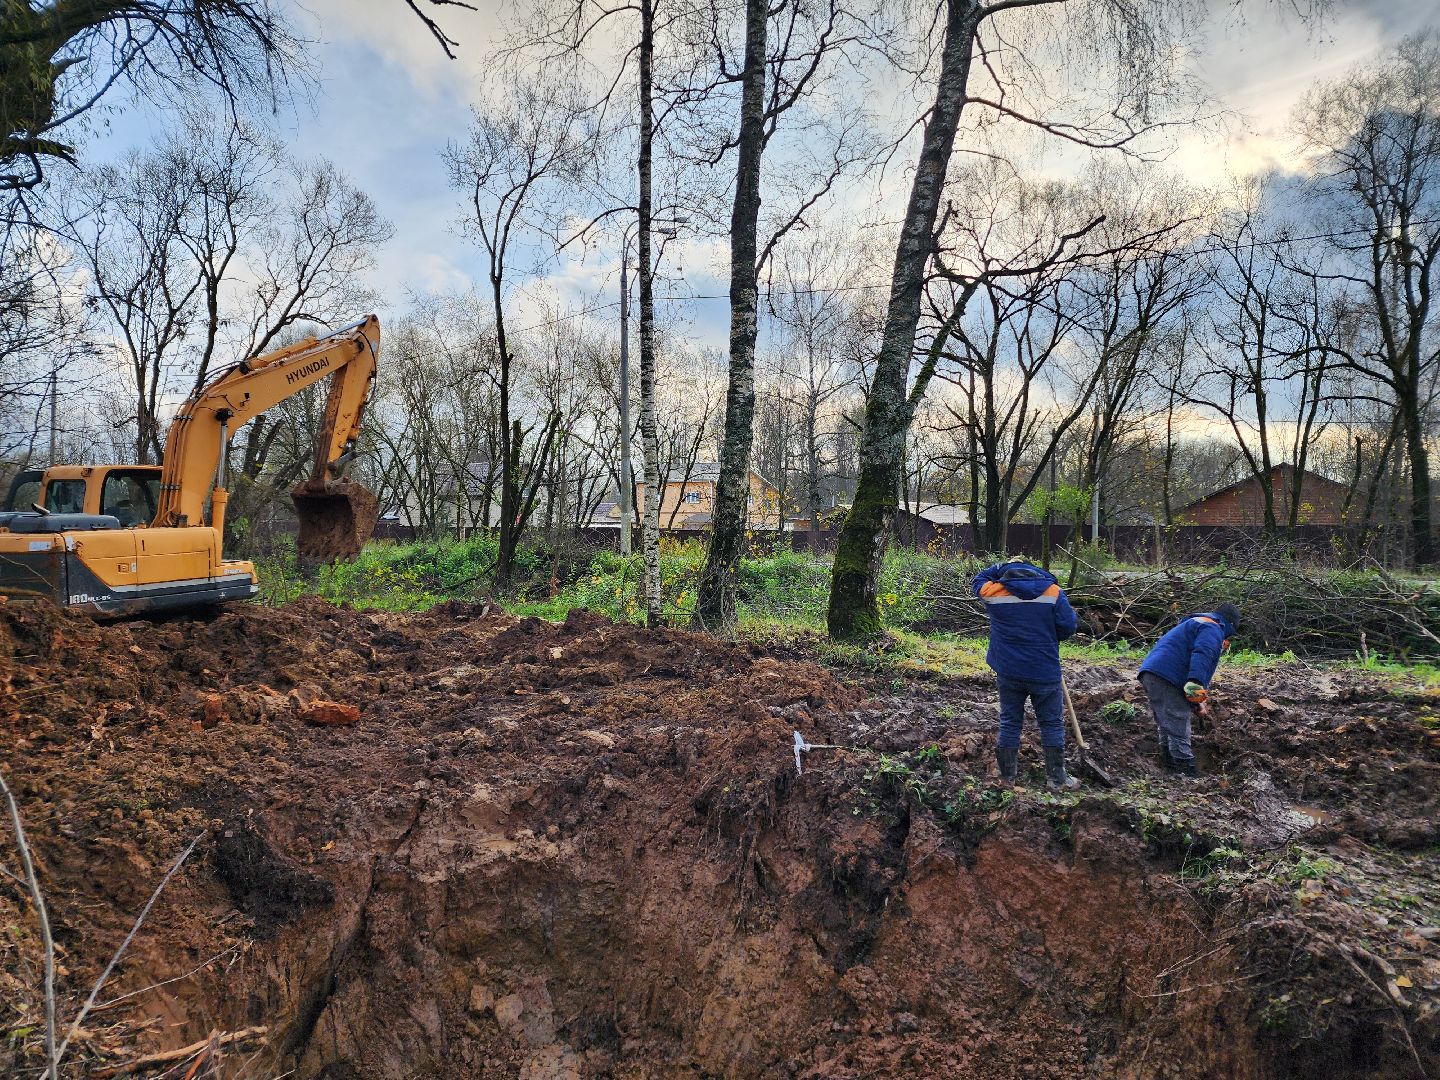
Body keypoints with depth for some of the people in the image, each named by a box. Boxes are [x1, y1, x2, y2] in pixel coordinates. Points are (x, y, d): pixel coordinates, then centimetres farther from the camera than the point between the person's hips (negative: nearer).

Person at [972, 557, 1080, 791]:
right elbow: (1067, 626, -6)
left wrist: (1003, 567, 16)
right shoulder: (1052, 591, -7)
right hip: (1045, 673, -1)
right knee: (1051, 724, 11)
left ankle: (1007, 774, 22)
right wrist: (1048, 639, 11)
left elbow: (980, 579, 19)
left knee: (1009, 722, 14)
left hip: (1008, 672, 2)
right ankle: (1056, 778, 17)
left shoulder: (992, 592, -4)